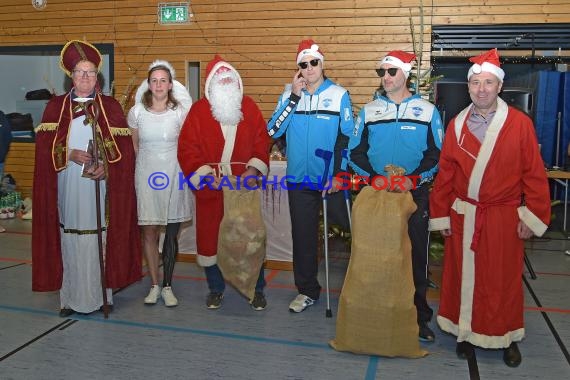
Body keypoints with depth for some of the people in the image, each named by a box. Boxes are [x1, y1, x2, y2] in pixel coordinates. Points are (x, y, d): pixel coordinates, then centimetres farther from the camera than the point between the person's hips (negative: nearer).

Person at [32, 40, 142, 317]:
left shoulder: (110, 106, 6)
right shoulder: (56, 107, 9)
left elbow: (124, 146, 0)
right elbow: (44, 144, 3)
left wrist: (106, 166, -15)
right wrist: (69, 154, -13)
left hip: (100, 186, -1)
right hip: (67, 187, 1)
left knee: (100, 238, 1)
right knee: (69, 239, 2)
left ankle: (102, 294, 12)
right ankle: (71, 297, 12)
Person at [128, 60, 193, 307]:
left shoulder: (180, 112, -1)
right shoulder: (137, 112, 2)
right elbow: (133, 145, 14)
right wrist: (143, 166, 12)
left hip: (174, 176, -1)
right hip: (146, 175, 1)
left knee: (172, 234, 4)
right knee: (149, 232, 2)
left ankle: (167, 286, 16)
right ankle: (154, 285, 16)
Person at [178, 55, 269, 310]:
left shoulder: (249, 107, 5)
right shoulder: (198, 110, 0)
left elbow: (261, 141, 4)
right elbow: (187, 148, -4)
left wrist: (254, 167, -11)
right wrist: (204, 173, -15)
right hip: (210, 188, 0)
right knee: (210, 237, 7)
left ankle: (256, 289, 21)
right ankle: (216, 289, 26)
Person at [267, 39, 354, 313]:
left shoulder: (339, 95, -3)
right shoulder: (289, 94, 4)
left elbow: (348, 138, -3)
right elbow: (273, 131, -8)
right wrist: (294, 97, -12)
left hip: (332, 180, -2)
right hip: (299, 180, 3)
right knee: (302, 237, 12)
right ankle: (307, 291, 27)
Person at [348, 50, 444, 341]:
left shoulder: (427, 111, 3)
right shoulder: (369, 111, 8)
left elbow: (436, 153, 0)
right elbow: (355, 151, 5)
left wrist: (414, 179, -14)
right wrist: (373, 176, -11)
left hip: (414, 194, -1)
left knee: (416, 256, 3)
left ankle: (419, 315, 16)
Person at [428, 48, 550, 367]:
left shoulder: (520, 123, -5)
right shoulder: (457, 124, 2)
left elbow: (534, 173, -5)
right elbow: (445, 173, 3)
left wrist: (532, 216, -7)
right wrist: (442, 215, 3)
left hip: (504, 217, -2)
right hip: (463, 216, 2)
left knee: (504, 278, 9)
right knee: (464, 276, 9)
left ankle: (508, 337, 28)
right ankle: (467, 331, 28)